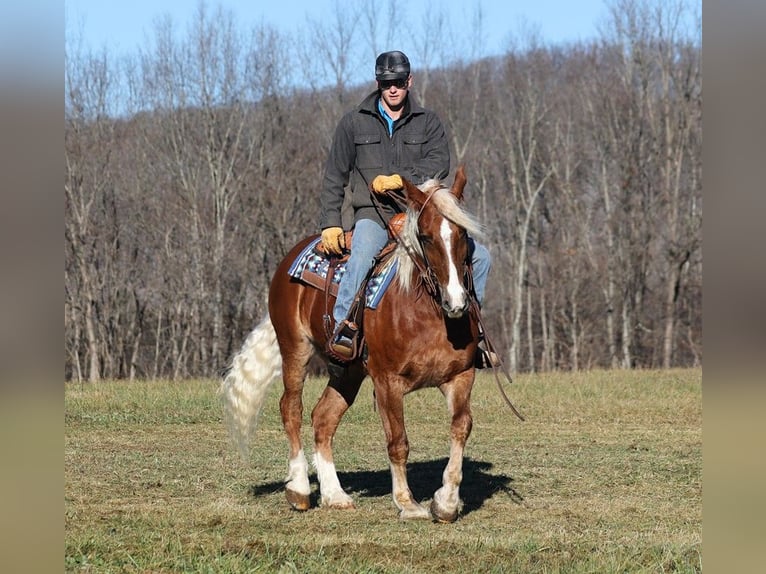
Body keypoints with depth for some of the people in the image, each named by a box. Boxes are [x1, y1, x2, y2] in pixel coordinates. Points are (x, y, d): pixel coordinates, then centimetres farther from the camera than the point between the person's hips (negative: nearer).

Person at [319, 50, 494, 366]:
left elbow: (440, 163, -6)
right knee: (363, 255, -38)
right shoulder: (354, 122, 8)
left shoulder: (428, 122, 11)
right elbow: (334, 177, 8)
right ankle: (342, 329, -42)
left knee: (478, 256, -9)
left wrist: (400, 179, -20)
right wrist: (330, 223, -3)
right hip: (373, 214, -3)